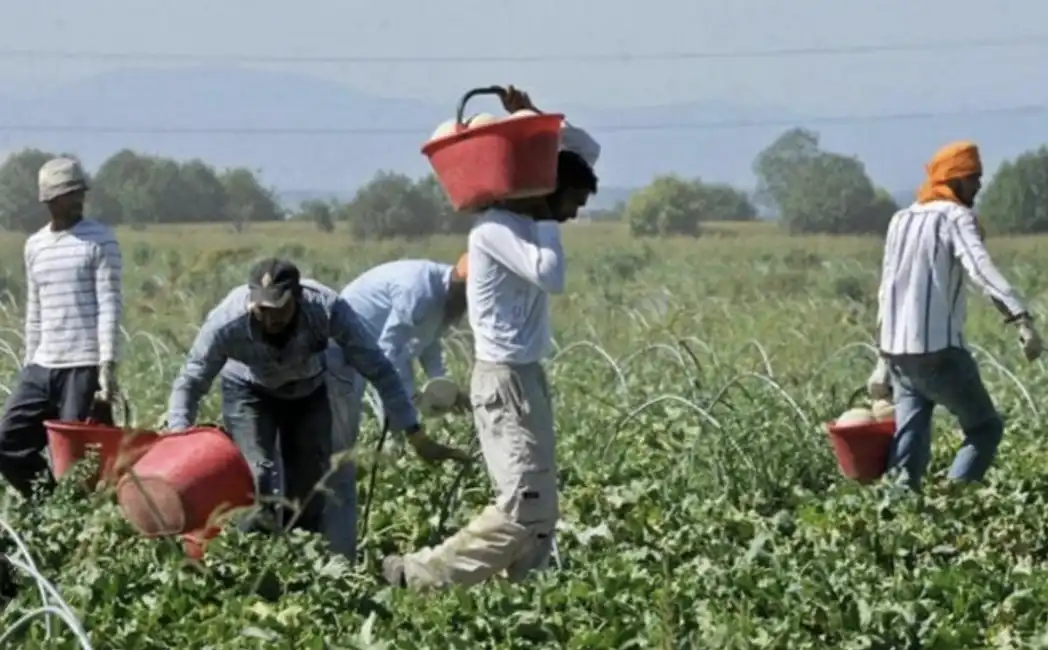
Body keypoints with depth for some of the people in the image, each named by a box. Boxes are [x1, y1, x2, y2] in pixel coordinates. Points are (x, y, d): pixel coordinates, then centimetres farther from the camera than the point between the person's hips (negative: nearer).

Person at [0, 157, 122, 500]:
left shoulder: (99, 239, -4)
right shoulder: (35, 245, 13)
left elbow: (110, 306, -8)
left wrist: (107, 366, -16)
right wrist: (29, 364, 15)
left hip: (84, 367, -6)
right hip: (41, 368, 6)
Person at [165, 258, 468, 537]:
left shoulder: (327, 308, -37)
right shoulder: (226, 323, -37)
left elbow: (377, 369, -28)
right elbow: (190, 383, -24)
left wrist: (414, 435, -28)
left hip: (307, 392, 1)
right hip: (249, 393, -1)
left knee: (310, 489, -1)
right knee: (259, 483, -21)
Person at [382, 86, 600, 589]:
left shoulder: (524, 218, 10)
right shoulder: (495, 227, -16)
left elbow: (588, 151, 19)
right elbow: (551, 276, -30)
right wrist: (548, 221, -15)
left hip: (526, 376, 10)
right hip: (505, 380, -10)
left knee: (540, 509, 7)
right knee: (524, 507, -14)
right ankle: (418, 576, -9)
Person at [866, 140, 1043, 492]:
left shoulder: (901, 220, 17)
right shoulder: (956, 217, -5)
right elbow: (981, 268, -24)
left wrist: (884, 360, 26)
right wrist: (1021, 318, -35)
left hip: (898, 350, 7)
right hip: (939, 349, -7)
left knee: (910, 442, 9)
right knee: (985, 427, 6)